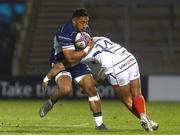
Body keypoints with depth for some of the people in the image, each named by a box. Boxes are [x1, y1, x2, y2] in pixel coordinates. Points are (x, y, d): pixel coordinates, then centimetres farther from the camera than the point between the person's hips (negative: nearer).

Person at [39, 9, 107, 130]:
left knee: (92, 89, -6)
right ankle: (50, 103, 2)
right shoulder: (65, 33, -30)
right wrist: (88, 49, -30)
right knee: (66, 89, -32)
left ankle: (99, 124, 1)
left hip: (78, 63, 7)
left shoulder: (85, 29, -4)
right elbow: (71, 58, -35)